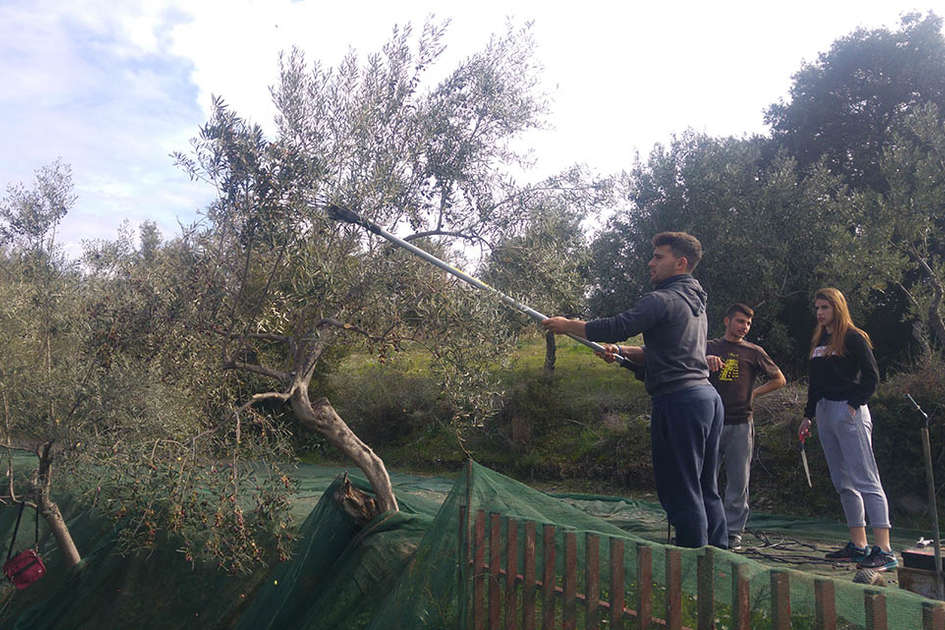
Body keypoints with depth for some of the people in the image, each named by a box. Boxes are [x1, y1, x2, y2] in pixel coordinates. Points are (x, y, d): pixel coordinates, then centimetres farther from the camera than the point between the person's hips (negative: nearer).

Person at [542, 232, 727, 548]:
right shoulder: (695, 301, 20)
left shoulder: (663, 299, -11)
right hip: (707, 395, 10)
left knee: (680, 490, -4)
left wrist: (567, 325, -4)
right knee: (706, 489, 15)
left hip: (679, 400, -10)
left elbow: (615, 327, -17)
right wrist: (622, 351, 14)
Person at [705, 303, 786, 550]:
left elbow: (779, 379, 17)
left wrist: (754, 393, 6)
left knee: (738, 481, 2)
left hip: (740, 425, 0)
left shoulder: (754, 352, 10)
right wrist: (705, 360, -25)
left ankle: (734, 532, 12)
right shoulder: (710, 347, 12)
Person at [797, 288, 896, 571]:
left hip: (848, 412, -8)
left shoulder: (853, 338, -4)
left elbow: (871, 377, -8)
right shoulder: (818, 341, 18)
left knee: (866, 480, -10)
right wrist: (808, 415, 18)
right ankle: (858, 545, 17)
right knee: (843, 483, 10)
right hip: (825, 413, 8)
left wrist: (854, 404, -16)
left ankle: (884, 551, -10)